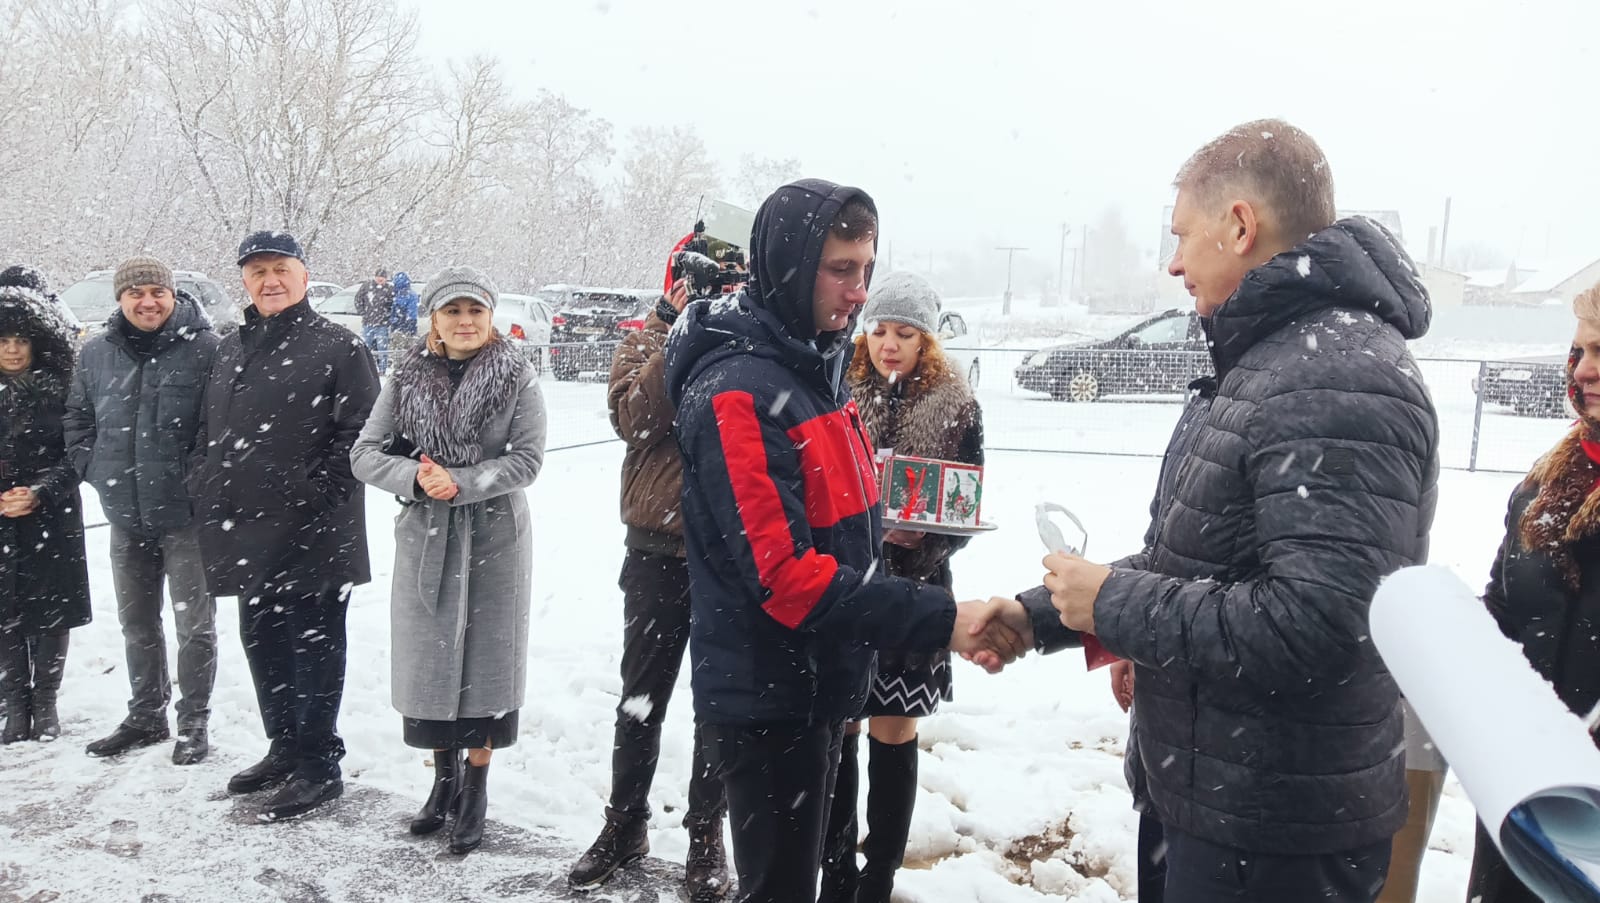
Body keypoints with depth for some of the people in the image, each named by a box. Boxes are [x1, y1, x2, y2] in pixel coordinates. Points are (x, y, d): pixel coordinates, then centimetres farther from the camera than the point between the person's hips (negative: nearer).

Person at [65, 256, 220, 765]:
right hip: (126, 517, 5)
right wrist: (94, 469, 8)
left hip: (187, 515, -5)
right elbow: (77, 419, 18)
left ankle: (194, 722, 18)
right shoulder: (96, 353, 5)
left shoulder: (206, 348, -11)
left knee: (195, 624, 4)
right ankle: (145, 716, 34)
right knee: (136, 624, 18)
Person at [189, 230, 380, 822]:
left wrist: (313, 494, -17)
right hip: (246, 532, 8)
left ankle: (319, 766, 13)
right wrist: (203, 482, 8)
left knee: (314, 647, 1)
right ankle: (284, 748, 33)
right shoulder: (230, 350, 16)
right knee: (262, 642, 17)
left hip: (311, 534, -7)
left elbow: (359, 433, -12)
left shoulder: (338, 347, -6)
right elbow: (207, 429, 23)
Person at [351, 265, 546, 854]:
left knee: (487, 656, 4)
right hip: (424, 536, 2)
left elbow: (527, 459, -10)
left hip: (495, 537, -2)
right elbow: (365, 455, 1)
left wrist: (460, 483, -20)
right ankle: (445, 778, 30)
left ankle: (476, 793, 20)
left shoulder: (517, 378, -4)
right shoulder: (408, 379, 3)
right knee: (428, 654, 9)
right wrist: (416, 477, -17)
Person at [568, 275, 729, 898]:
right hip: (658, 548, 0)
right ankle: (626, 822, 30)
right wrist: (678, 337, -20)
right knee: (642, 695, 12)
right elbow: (635, 421, -16)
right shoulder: (648, 343, 2)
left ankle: (706, 831, 25)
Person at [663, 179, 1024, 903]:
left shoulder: (815, 368, 8)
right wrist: (939, 621, -27)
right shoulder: (739, 390, -21)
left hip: (820, 686, 9)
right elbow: (784, 576, -27)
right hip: (766, 701, -9)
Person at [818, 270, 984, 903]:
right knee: (837, 733, 9)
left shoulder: (956, 406, 0)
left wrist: (923, 543, -17)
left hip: (912, 589, -1)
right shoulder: (840, 392, 1)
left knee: (893, 737, 8)